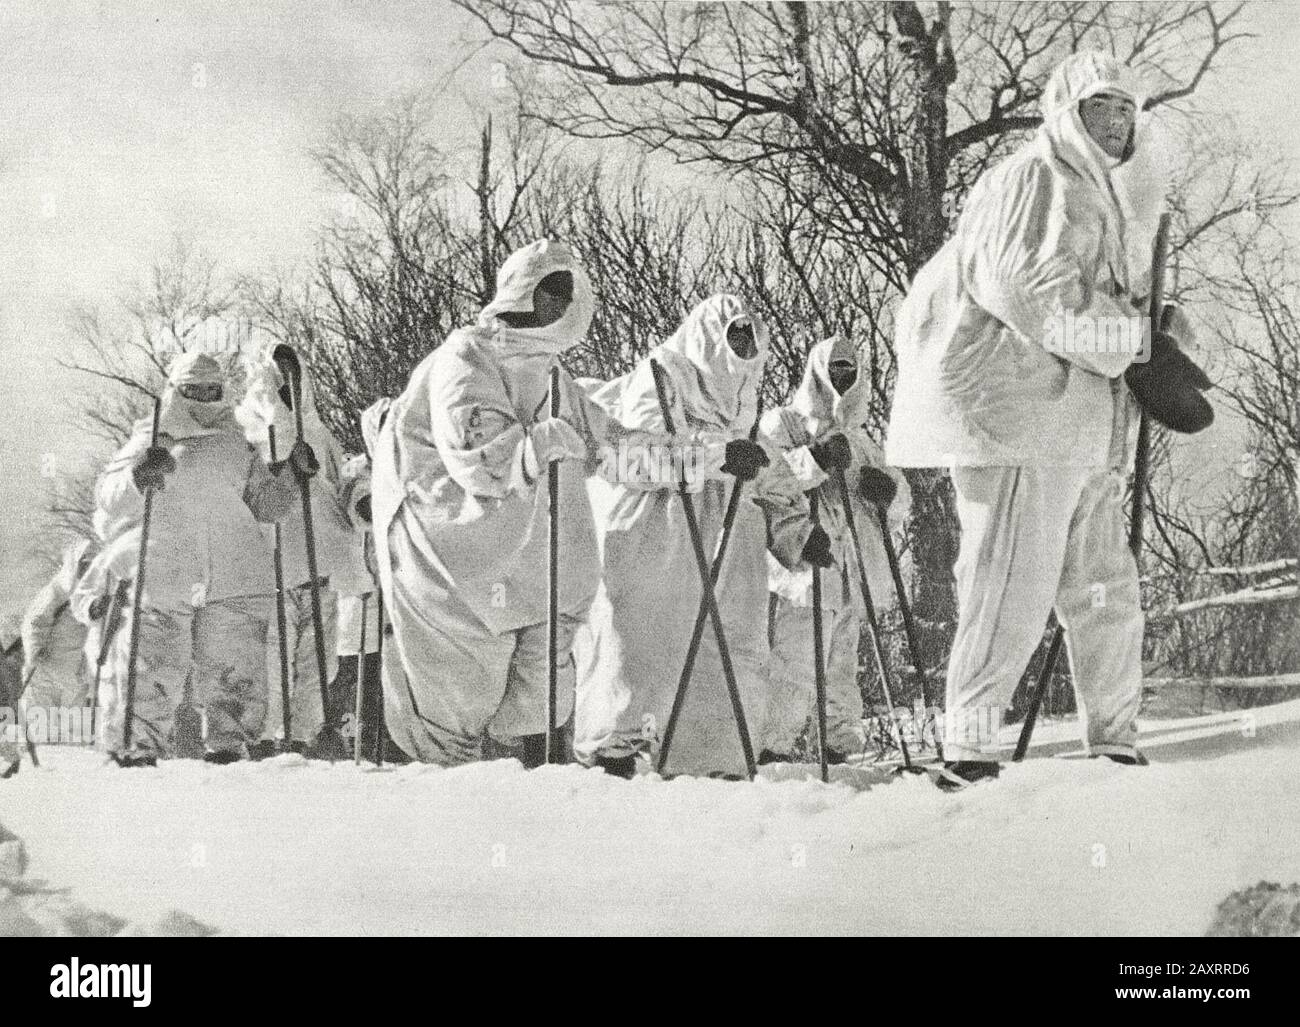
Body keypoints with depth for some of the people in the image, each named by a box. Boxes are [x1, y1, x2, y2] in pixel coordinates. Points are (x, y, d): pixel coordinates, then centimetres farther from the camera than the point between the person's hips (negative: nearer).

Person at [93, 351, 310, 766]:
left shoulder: (236, 446, 17)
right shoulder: (151, 442, 8)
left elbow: (265, 504, 22)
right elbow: (108, 500, -1)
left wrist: (291, 475, 5)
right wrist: (138, 477, -21)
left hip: (236, 585, 3)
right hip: (163, 584, -3)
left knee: (235, 677, 1)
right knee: (153, 675, -5)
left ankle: (227, 744, 13)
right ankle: (136, 747, 7)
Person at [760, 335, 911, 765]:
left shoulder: (858, 439, 24)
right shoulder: (781, 424, 4)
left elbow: (899, 510, 24)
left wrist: (886, 490, 1)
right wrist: (814, 461, -26)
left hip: (851, 579, 7)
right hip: (803, 572, -7)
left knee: (841, 672, 13)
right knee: (796, 669, -14)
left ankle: (841, 747, 21)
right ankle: (771, 750, -9)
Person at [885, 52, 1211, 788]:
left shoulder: (1101, 200, 26)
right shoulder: (1033, 181, -5)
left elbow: (1117, 297, 23)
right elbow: (1034, 288, -19)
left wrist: (1161, 333, 1)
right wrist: (1140, 343, -16)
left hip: (1084, 435, 10)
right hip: (1021, 409, -10)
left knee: (1105, 589, 12)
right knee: (1013, 588, -11)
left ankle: (1116, 746, 21)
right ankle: (970, 751, -8)